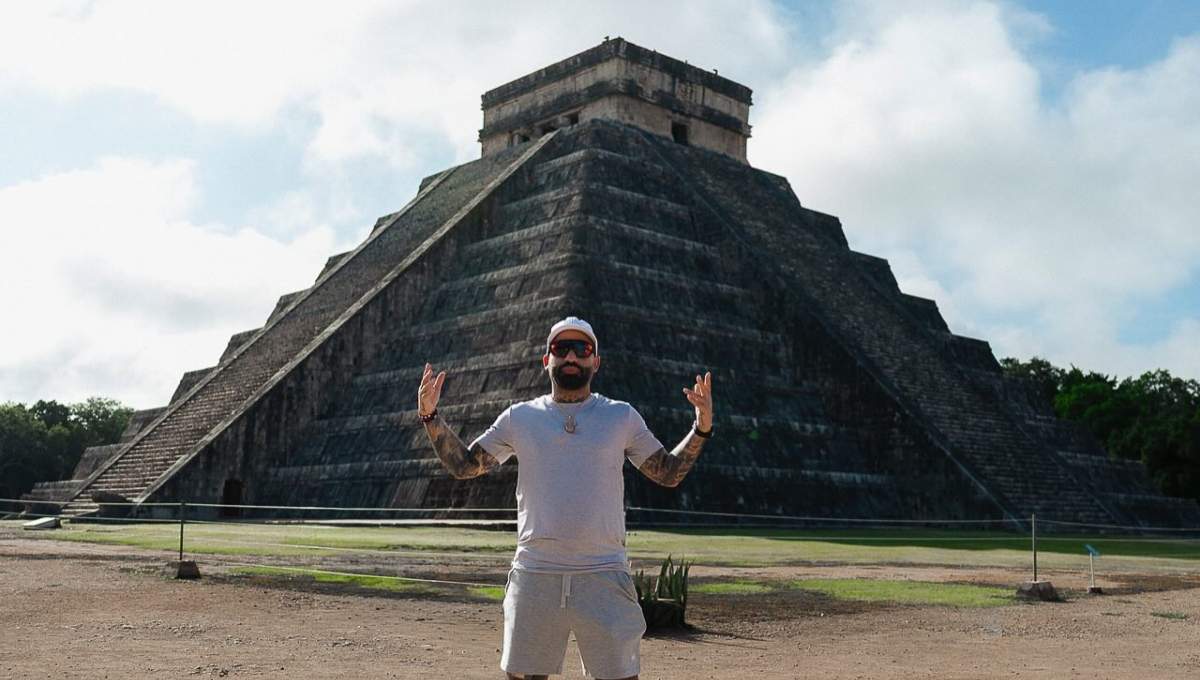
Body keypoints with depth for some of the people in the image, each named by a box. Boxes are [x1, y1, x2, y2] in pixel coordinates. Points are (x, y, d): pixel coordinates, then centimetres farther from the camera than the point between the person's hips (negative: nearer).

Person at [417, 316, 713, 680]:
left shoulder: (622, 417, 7)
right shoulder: (519, 417, 8)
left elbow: (668, 473, 9)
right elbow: (464, 465, 11)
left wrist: (702, 427, -4)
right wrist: (430, 416, 1)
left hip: (604, 578, -1)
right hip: (534, 578, 1)